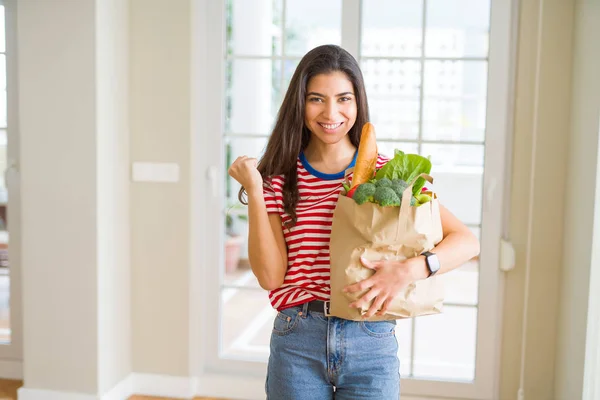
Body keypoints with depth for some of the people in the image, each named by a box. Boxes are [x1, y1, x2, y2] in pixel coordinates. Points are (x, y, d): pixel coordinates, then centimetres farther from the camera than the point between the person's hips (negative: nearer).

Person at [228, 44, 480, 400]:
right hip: (297, 343, 1)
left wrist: (407, 270, -22)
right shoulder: (280, 178, 1)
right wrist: (254, 191, -11)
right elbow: (270, 276, -7)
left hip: (371, 345, 0)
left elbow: (467, 241, -6)